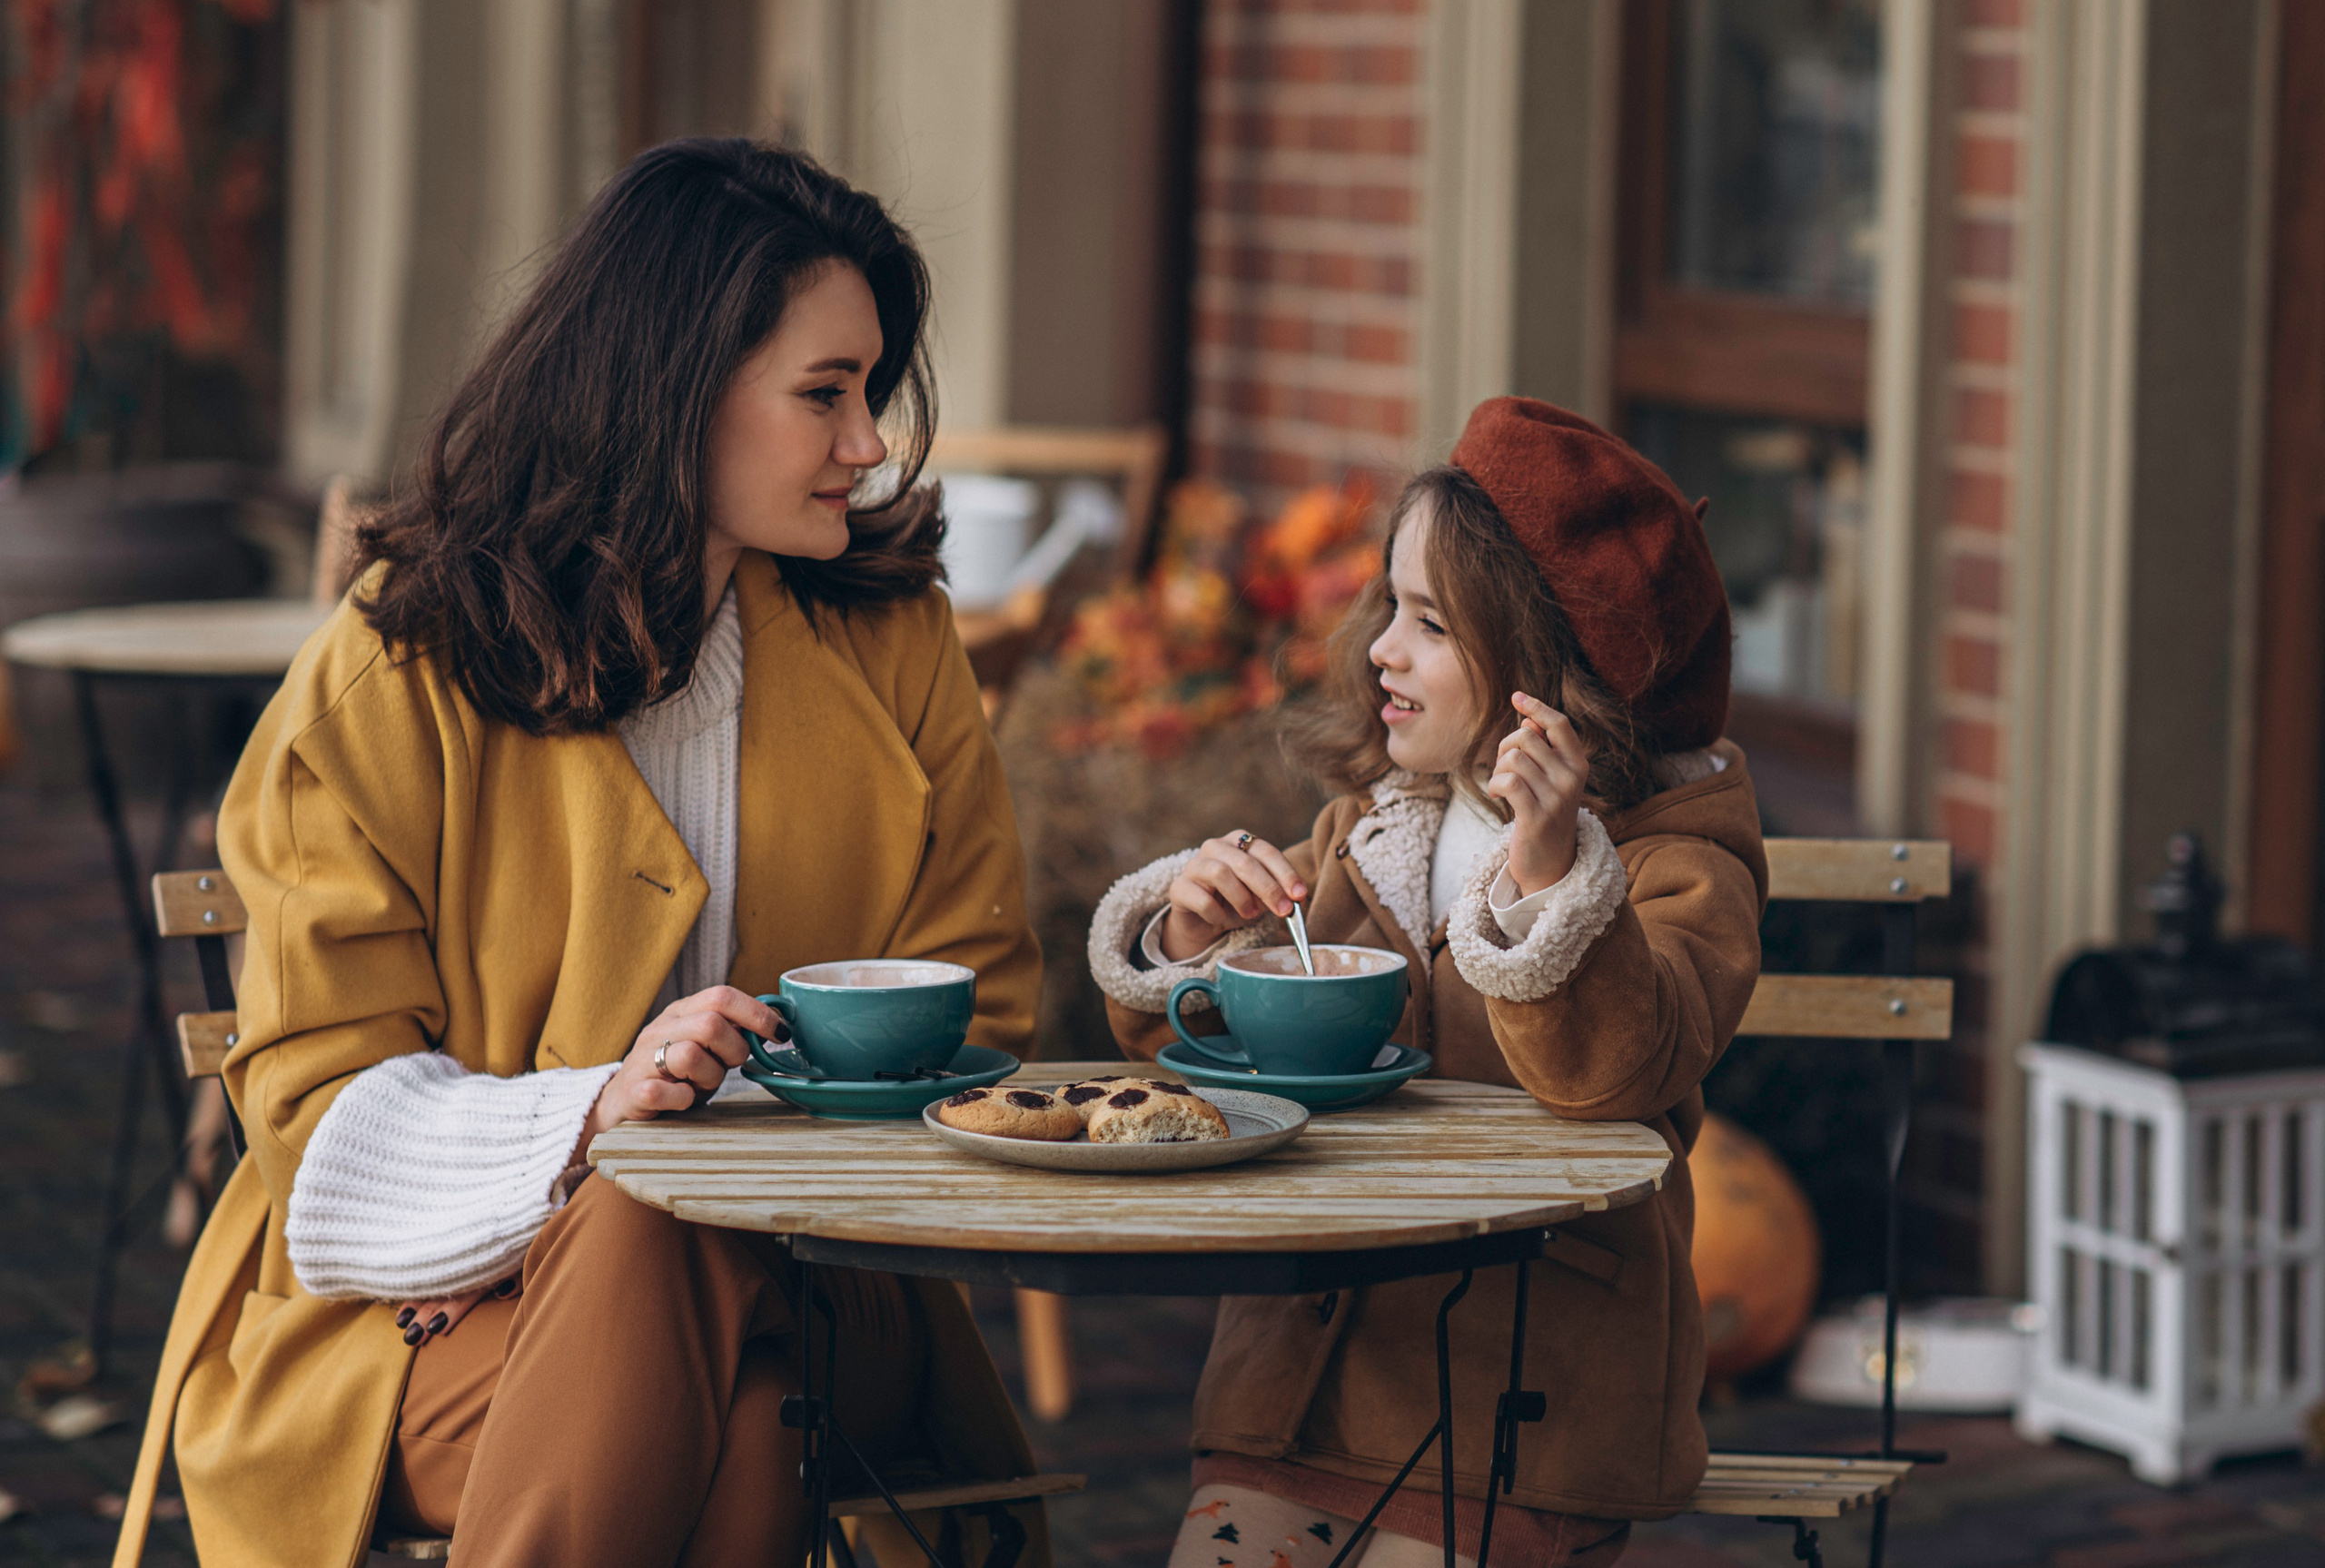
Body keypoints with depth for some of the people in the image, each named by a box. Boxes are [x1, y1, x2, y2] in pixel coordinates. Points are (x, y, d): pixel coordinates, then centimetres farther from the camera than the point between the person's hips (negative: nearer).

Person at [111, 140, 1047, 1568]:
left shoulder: (895, 640, 8)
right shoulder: (397, 673, -1)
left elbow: (971, 1024, 11)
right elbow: (326, 1098, -2)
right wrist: (589, 1117, -22)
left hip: (806, 1287, 2)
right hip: (431, 1299, -1)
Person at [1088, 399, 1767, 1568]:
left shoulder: (1675, 857, -4)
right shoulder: (1367, 822, 15)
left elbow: (1611, 1078, -23)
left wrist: (1551, 873, -37)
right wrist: (1193, 946, -3)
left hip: (1521, 1395, -5)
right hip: (1302, 1358, 5)